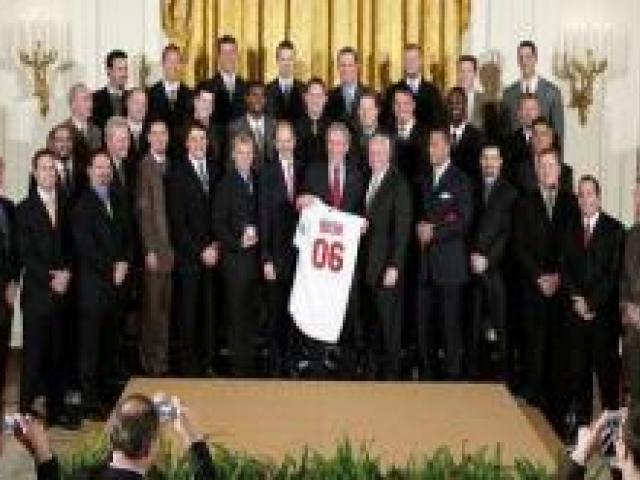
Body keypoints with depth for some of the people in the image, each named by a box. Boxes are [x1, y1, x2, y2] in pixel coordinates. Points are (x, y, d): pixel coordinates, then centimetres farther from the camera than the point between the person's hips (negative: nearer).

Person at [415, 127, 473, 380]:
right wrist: (419, 228, 2)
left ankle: (453, 374, 3)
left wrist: (435, 231, -12)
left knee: (450, 321, -4)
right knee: (424, 321, 5)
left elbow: (464, 221, -8)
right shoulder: (424, 179, 16)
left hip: (449, 261, -5)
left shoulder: (460, 181, -3)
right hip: (425, 263, 5)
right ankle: (427, 371, 13)